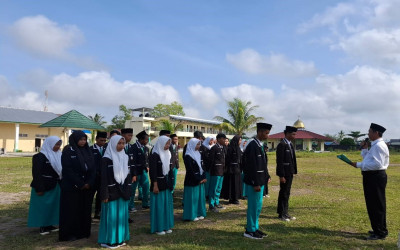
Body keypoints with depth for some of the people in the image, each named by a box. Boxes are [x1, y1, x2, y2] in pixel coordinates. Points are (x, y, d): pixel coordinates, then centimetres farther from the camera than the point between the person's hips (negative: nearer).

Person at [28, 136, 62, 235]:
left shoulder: (58, 155, 6)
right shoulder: (40, 157, -12)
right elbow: (36, 173, -14)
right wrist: (39, 189, -17)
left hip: (55, 186, 7)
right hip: (44, 187, -7)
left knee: (53, 205, 12)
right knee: (42, 206, 4)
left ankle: (49, 224, 25)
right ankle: (42, 227, 17)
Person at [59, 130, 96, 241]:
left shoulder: (88, 151, 8)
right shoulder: (68, 152, -7)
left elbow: (93, 168, 6)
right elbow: (68, 170, -12)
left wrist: (89, 183, -6)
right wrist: (80, 184, -14)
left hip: (87, 186, 5)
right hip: (72, 187, -5)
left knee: (85, 210, 9)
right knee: (72, 210, 3)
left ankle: (83, 231, 22)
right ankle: (69, 234, 16)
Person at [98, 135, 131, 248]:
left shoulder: (125, 157, 8)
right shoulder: (106, 159, -8)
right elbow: (104, 178, -11)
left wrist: (128, 192, 7)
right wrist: (105, 194, -14)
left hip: (122, 192, 6)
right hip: (111, 192, -6)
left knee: (122, 215, 11)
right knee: (111, 215, 2)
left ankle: (120, 238, 23)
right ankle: (108, 240, 15)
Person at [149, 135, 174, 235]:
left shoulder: (167, 154, 10)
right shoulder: (154, 156, -12)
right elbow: (153, 172, -16)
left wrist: (171, 183, 14)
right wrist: (155, 185, -18)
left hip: (167, 184, 7)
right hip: (158, 184, -7)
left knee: (167, 205, 12)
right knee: (159, 206, 2)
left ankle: (166, 226, 24)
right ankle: (158, 228, 14)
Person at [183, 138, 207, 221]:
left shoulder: (198, 154, 10)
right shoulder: (187, 157, -13)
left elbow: (202, 167, 11)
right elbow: (190, 171, -16)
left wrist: (203, 177, -1)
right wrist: (198, 180, -13)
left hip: (200, 180, 8)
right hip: (192, 181, -7)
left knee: (200, 197, 12)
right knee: (192, 198, 0)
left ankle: (199, 213, 23)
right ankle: (191, 215, 11)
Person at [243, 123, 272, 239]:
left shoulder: (260, 145, 12)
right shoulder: (252, 145, -19)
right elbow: (252, 166, -23)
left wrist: (266, 176, 15)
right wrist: (256, 184, -22)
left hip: (259, 181, 10)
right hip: (254, 182, -10)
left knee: (258, 206, 18)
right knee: (253, 206, 2)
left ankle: (255, 228, 30)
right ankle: (250, 231, 15)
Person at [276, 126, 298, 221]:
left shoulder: (290, 144, 13)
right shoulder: (282, 145, -16)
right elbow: (279, 161, -19)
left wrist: (293, 171, 14)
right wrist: (281, 176, -20)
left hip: (289, 172, 9)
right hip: (285, 173, -9)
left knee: (286, 193, 15)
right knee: (284, 193, 1)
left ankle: (284, 213, 26)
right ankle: (282, 214, 13)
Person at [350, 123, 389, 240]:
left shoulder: (379, 146, -17)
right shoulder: (375, 145, 15)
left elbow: (377, 164, -26)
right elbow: (368, 159, 22)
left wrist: (359, 165, -23)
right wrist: (364, 149, 11)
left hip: (376, 177, -11)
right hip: (372, 177, 11)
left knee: (376, 205, -2)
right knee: (372, 204, 19)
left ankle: (380, 233, 10)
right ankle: (378, 230, 33)